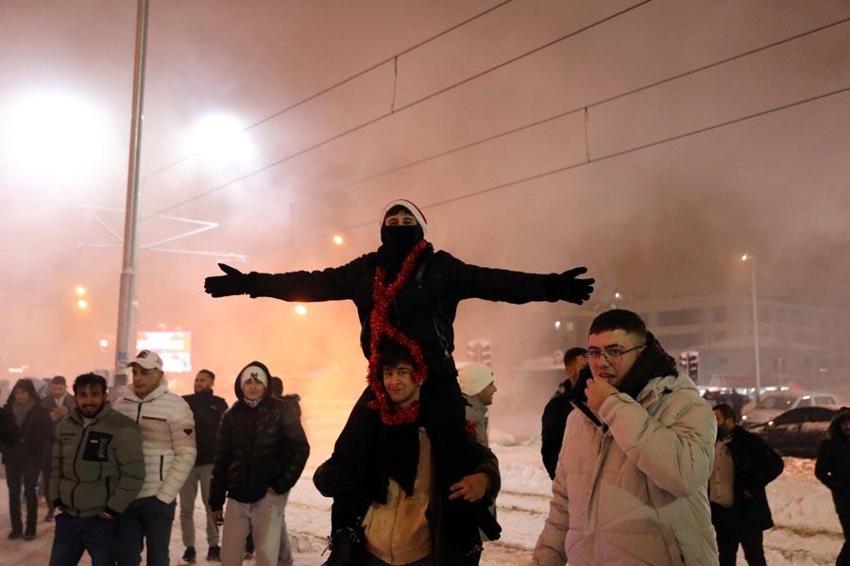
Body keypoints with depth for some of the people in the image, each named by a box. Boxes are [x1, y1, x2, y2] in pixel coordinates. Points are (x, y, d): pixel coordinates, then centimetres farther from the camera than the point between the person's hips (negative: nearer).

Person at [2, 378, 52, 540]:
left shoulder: (40, 411, -7)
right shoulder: (8, 410, 1)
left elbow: (48, 434, -6)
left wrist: (36, 447, -16)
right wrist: (5, 446, -7)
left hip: (32, 459, -3)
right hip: (12, 458, 3)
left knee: (30, 493, 4)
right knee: (14, 493, 7)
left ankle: (30, 529, 11)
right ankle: (16, 528, 17)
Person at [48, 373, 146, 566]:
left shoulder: (122, 427, -15)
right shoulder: (64, 426, 7)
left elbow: (133, 474, -17)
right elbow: (57, 466, 19)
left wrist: (113, 510, -15)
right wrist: (56, 499, 10)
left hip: (101, 519, -6)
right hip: (68, 516, 6)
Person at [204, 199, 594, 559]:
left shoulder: (441, 268, -4)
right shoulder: (366, 270, 7)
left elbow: (494, 281, -14)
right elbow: (313, 283, 8)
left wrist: (550, 286, -29)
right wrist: (250, 283, 6)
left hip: (436, 381, -3)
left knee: (454, 462, -6)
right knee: (348, 454, 3)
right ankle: (344, 536, 21)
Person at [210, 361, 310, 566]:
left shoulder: (282, 411, -2)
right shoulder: (232, 416, 7)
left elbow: (300, 449, -5)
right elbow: (221, 460, 9)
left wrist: (282, 485, -10)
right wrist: (216, 502, 9)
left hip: (268, 497, -3)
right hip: (237, 498, 3)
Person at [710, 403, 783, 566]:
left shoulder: (748, 441, -12)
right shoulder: (711, 441, 5)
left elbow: (776, 463, -16)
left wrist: (753, 486, -16)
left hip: (747, 512, -5)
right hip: (721, 513, 6)